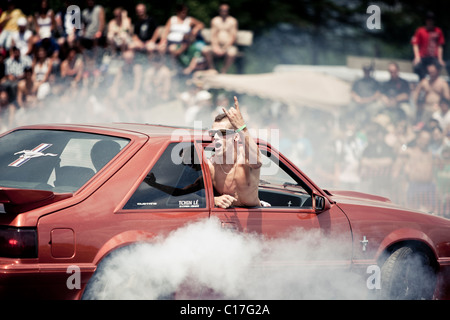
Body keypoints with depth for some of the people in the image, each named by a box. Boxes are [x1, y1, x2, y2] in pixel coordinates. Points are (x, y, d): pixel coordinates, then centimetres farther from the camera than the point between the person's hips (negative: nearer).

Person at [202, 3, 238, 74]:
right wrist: (216, 46, -13)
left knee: (232, 52, -39)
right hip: (218, 45, 3)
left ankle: (223, 72, -26)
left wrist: (225, 47, -18)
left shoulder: (232, 21, 0)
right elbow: (213, 35, 6)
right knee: (205, 50, -27)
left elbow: (233, 36, -6)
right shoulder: (215, 20, 10)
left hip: (228, 46, -3)